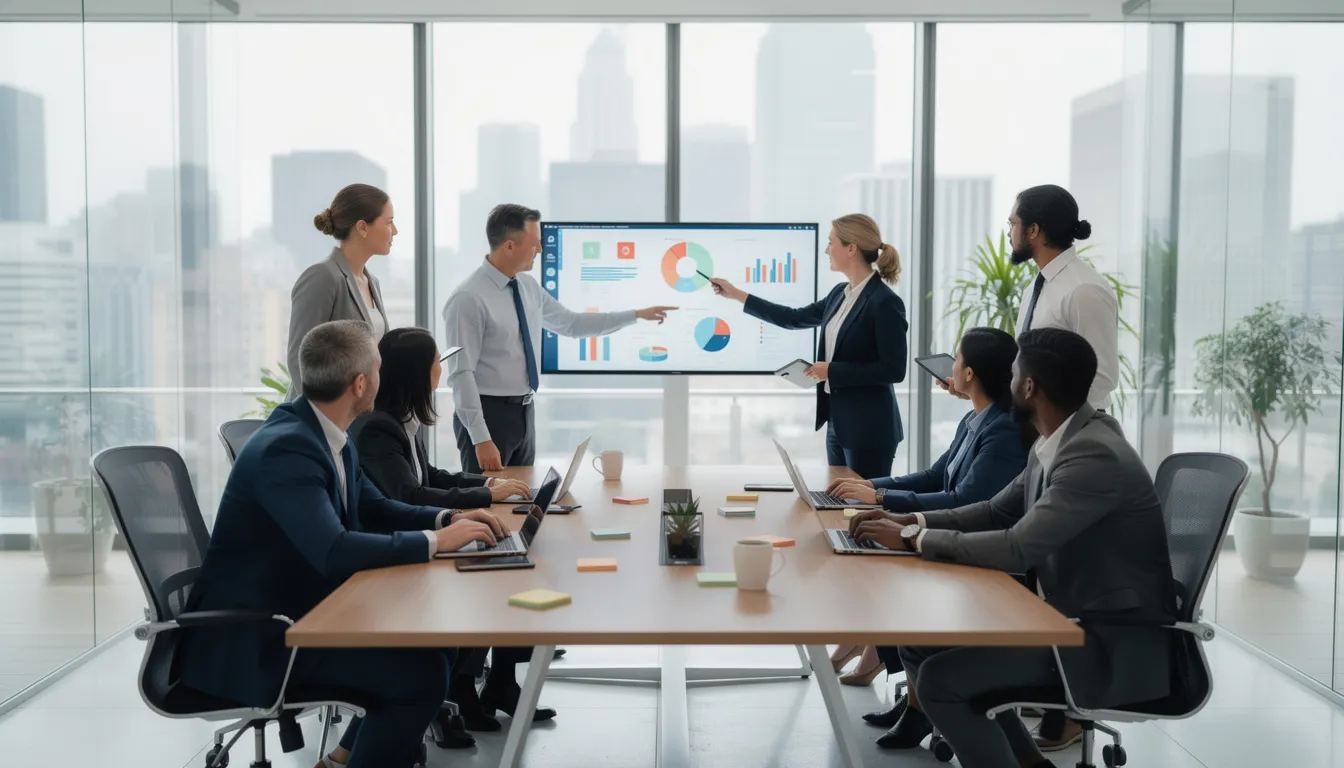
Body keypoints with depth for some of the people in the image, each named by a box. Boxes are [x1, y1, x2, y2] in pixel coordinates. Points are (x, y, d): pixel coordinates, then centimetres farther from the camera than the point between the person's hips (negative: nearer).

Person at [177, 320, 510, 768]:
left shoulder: (323, 431, 3)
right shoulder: (286, 448, -25)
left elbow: (371, 508, 15)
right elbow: (334, 552, -35)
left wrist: (446, 518, 0)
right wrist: (434, 541, -24)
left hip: (300, 607, 10)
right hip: (252, 634, -10)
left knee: (428, 636, 7)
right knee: (423, 674, -18)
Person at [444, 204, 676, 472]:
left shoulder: (528, 286, 5)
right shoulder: (469, 299, -18)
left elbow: (571, 323, 17)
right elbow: (462, 374, -19)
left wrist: (636, 315, 15)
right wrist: (481, 438, -23)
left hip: (524, 411, 8)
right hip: (489, 413, -8)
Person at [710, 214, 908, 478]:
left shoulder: (885, 302, -17)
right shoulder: (840, 294, 9)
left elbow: (894, 370, -19)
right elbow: (795, 318, 19)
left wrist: (832, 371, -18)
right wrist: (737, 295, 20)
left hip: (869, 428, -9)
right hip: (838, 422, 9)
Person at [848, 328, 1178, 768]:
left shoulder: (1096, 456, -25)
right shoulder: (1055, 443, 4)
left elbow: (1018, 548, -29)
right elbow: (997, 512, 15)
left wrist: (914, 539, -19)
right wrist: (912, 522, 2)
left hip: (1115, 641, -9)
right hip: (1065, 615, 9)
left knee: (940, 679, -20)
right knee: (923, 640, 6)